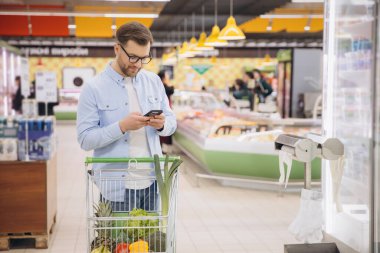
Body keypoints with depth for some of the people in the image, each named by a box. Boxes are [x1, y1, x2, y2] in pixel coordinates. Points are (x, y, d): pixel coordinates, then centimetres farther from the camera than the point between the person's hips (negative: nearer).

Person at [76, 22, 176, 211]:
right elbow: (85, 139, -11)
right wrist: (122, 126, -23)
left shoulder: (154, 81, 8)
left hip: (153, 182, 4)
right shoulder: (93, 89, -6)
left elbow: (171, 121, 12)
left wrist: (162, 124, -11)